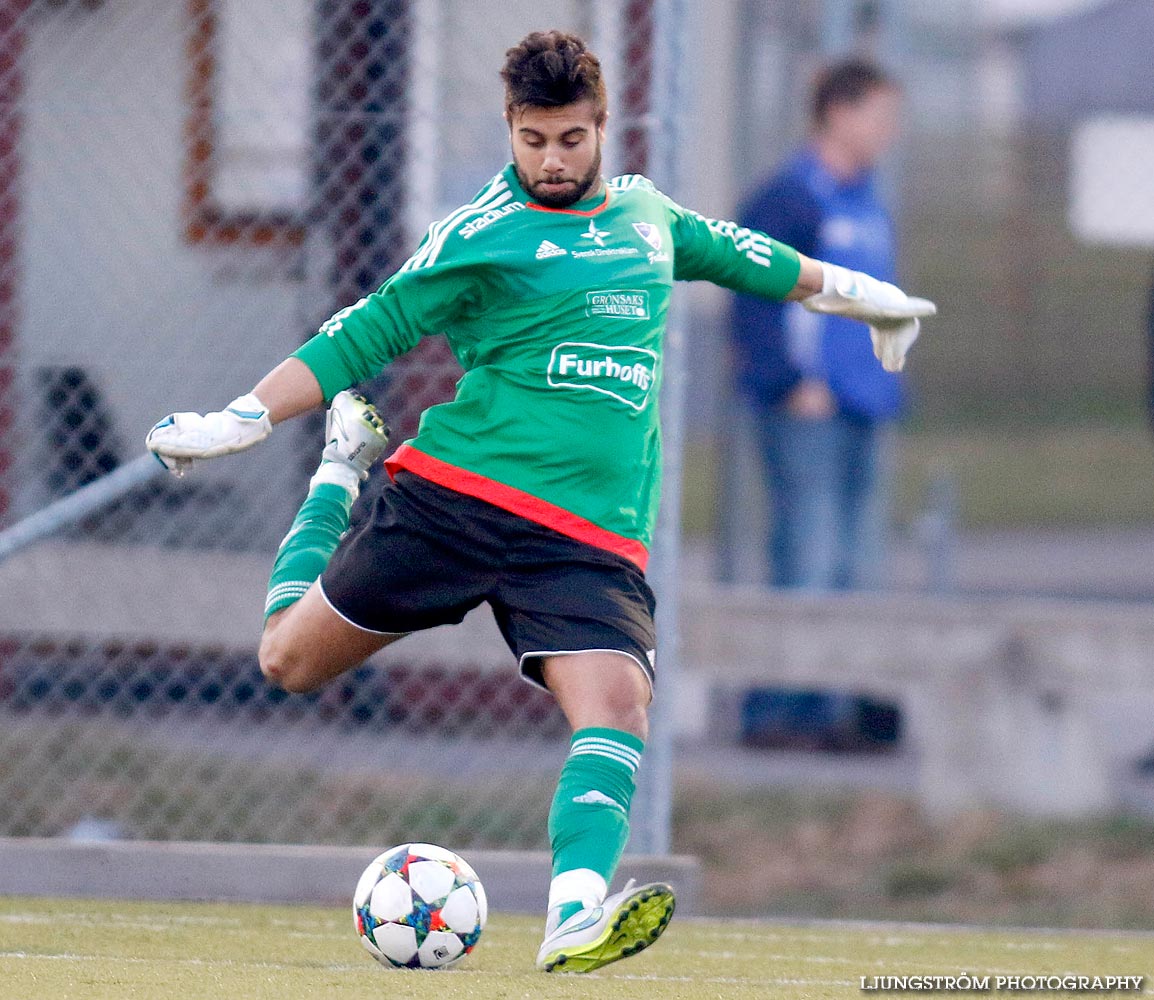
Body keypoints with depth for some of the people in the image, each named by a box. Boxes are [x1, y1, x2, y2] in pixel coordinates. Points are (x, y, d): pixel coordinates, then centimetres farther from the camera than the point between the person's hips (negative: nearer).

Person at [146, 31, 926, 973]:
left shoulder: (646, 213, 15)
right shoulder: (480, 237, -2)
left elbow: (729, 250, 36)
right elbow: (364, 336, -1)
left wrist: (849, 289, 48)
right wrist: (241, 418, -10)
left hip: (592, 536, 2)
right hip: (459, 496, -2)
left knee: (618, 702, -23)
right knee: (291, 658, 6)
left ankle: (576, 917, -36)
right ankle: (344, 469, 32)